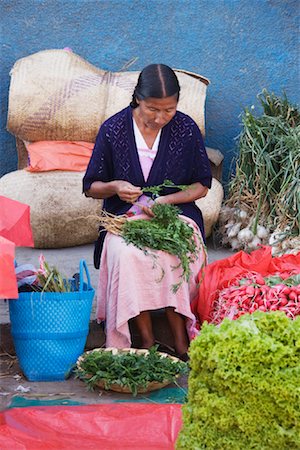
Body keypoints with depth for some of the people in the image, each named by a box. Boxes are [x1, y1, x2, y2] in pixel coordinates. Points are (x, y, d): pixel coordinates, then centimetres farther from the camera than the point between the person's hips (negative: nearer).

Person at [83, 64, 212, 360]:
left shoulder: (186, 129, -1)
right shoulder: (113, 129, -2)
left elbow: (202, 185, 7)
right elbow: (91, 187, 7)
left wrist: (167, 200, -11)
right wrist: (115, 187, -16)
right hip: (125, 216, 0)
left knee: (171, 252, -34)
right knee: (127, 254, -34)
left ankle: (181, 343, -24)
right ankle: (146, 342, -27)